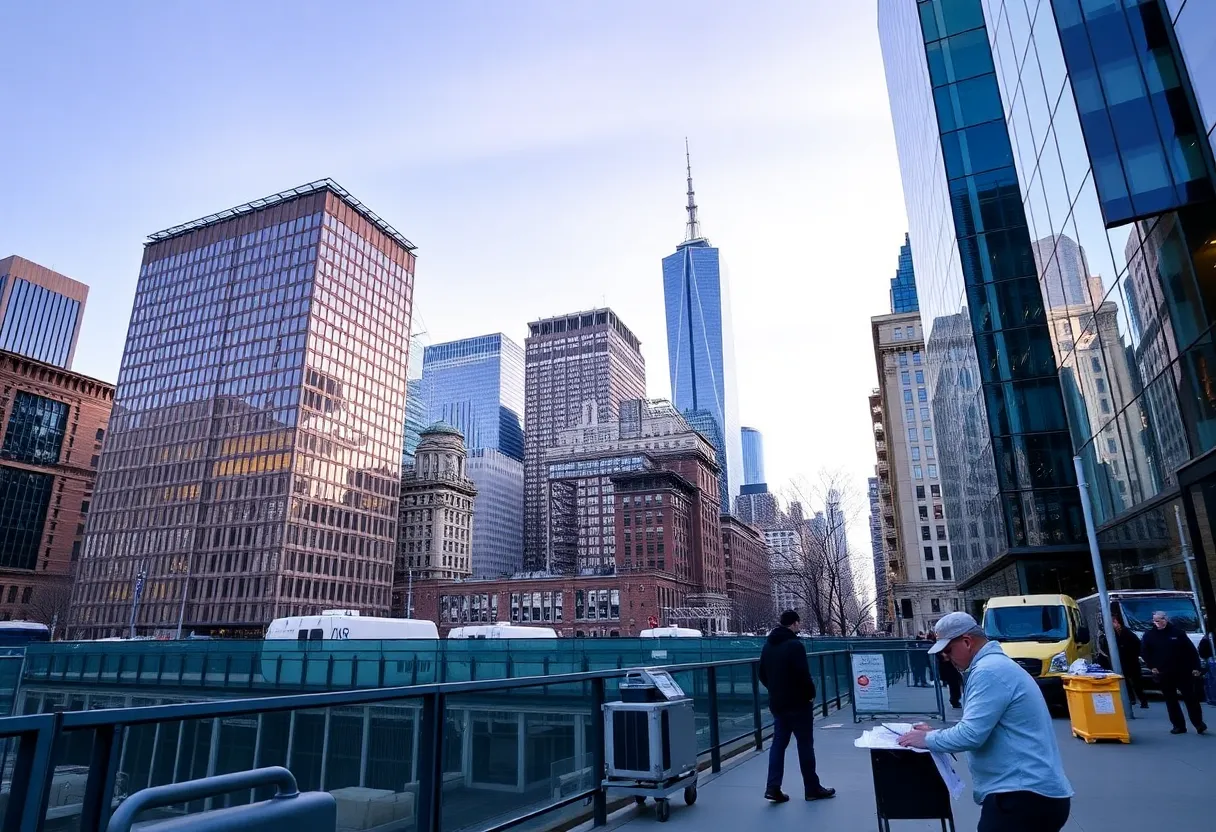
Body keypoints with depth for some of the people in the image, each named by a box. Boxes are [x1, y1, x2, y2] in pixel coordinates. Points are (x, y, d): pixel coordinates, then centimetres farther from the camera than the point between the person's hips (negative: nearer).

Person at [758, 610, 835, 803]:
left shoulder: (768, 645, 9)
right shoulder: (794, 645, -16)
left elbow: (762, 674, 13)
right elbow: (803, 675, -21)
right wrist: (811, 694, -6)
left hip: (777, 703, 7)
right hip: (797, 702, -7)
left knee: (778, 743, 9)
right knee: (805, 745, 4)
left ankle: (773, 788, 3)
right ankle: (812, 789, 13)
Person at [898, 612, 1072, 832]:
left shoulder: (988, 670, -18)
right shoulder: (994, 664, 16)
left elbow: (971, 734, -23)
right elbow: (980, 729, 24)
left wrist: (927, 740, -9)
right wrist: (936, 734, 14)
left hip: (1024, 795, -10)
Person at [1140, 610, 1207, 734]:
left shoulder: (1177, 632, 0)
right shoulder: (1149, 635, 2)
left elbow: (1191, 650, 1)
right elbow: (1144, 652, 6)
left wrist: (1195, 667, -6)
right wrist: (1151, 667, -4)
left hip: (1183, 672, -1)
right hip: (1163, 674, 1)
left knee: (1191, 698, 1)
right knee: (1171, 701, 6)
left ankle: (1199, 723, 14)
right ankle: (1179, 725, 13)